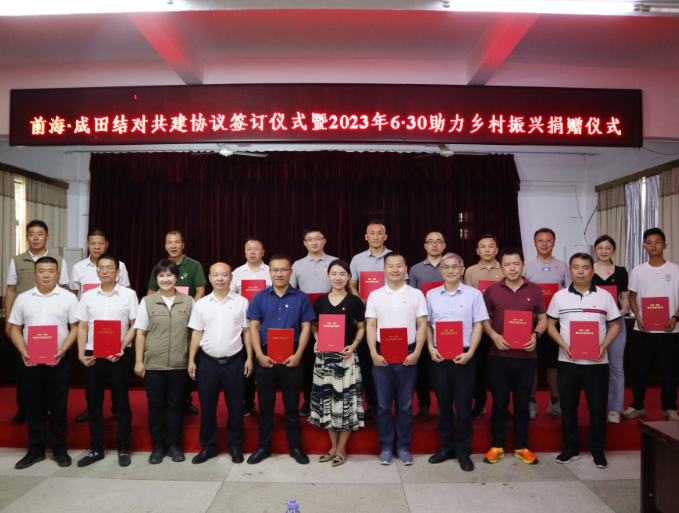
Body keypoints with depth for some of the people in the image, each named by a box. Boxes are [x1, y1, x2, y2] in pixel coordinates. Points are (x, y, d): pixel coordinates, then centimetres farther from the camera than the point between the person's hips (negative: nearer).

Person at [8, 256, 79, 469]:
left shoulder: (68, 298, 1)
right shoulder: (23, 299, 8)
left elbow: (75, 328, -1)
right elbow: (15, 328, 9)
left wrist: (62, 350, -13)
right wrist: (23, 351, -6)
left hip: (58, 362, -2)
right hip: (30, 362, 2)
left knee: (58, 407, 5)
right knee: (33, 407, 10)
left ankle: (60, 449, 18)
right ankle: (36, 450, 24)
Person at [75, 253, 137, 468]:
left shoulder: (128, 294, -1)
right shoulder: (88, 296, 7)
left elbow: (134, 326, -2)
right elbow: (82, 327, 8)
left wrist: (121, 347, -13)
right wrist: (81, 353, -3)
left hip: (118, 357, -3)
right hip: (92, 356, 3)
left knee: (122, 403, 4)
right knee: (93, 404, 11)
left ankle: (123, 449, 16)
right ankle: (96, 449, 25)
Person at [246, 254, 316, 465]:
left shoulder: (301, 297, 1)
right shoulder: (260, 297, 4)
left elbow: (306, 327, -2)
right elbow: (253, 327, 1)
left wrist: (298, 354, -12)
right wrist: (259, 354, -10)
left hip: (291, 358, -1)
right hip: (265, 357, 1)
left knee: (292, 404, 9)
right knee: (265, 404, 11)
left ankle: (295, 447, 23)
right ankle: (263, 446, 25)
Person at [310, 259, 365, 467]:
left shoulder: (354, 301, -1)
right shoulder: (320, 301, 6)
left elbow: (361, 327, 4)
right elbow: (315, 326, 15)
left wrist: (353, 345, -11)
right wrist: (316, 341, -3)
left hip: (346, 356, -3)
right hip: (324, 356, 3)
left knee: (346, 400, 1)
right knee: (326, 399, 9)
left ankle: (341, 449, 17)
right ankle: (333, 446, 25)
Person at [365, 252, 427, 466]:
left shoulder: (416, 294, 3)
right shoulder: (375, 295, 6)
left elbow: (422, 325, 1)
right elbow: (370, 326, 4)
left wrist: (416, 352, -10)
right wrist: (373, 353, -7)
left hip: (408, 356, 0)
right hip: (381, 356, 1)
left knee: (405, 405, 8)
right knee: (383, 405, 8)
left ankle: (403, 447, 23)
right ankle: (386, 447, 22)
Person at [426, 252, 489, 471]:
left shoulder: (474, 294, 0)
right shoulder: (431, 295, 7)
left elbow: (478, 325, -2)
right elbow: (427, 324, 11)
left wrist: (469, 353, -11)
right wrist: (431, 348, -3)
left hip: (463, 357, -2)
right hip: (438, 357, 2)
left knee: (463, 405, 3)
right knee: (443, 404, 11)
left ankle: (463, 451, 18)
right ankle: (446, 447, 27)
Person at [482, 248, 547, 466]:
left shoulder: (534, 290, 5)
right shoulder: (492, 290, 2)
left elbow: (543, 318, 11)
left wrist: (536, 335, -8)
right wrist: (494, 336, -10)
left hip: (526, 355, 1)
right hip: (499, 355, -1)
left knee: (522, 402, 11)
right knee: (499, 401, 7)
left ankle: (522, 446, 25)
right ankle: (497, 446, 20)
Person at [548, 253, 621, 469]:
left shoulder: (604, 296, 4)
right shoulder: (559, 296, 4)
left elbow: (615, 325, 7)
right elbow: (550, 324, 7)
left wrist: (604, 346, -9)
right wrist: (563, 344, -9)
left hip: (597, 362, 0)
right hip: (568, 361, 1)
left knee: (598, 406, 5)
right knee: (568, 405, 8)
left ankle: (597, 449, 23)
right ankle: (571, 448, 23)